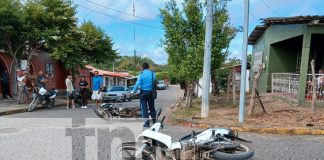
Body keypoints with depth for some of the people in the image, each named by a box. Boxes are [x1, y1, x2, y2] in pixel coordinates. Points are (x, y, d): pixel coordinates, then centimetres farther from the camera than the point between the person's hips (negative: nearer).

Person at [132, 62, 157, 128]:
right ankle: (154, 121, 22)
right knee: (152, 107, 14)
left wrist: (133, 91, -1)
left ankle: (146, 123, 2)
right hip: (151, 92, 4)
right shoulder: (153, 73, 1)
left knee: (144, 108, 3)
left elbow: (138, 84, -11)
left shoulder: (141, 74, -8)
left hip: (143, 92, -3)